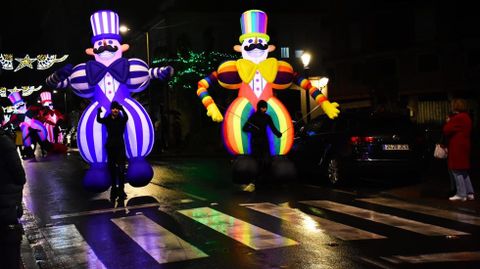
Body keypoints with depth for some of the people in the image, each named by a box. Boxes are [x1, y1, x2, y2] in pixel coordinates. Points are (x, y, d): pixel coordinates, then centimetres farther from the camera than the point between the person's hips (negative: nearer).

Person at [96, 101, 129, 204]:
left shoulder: (122, 119, -5)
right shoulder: (107, 120, 1)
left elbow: (126, 117, -28)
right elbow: (99, 120, -19)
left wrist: (122, 109, -48)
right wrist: (98, 113, -40)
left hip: (120, 146, -2)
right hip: (110, 146, 2)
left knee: (121, 169, -8)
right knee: (112, 168, 9)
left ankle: (121, 190, -6)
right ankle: (114, 188, 20)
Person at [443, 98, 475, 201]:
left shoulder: (458, 118, -18)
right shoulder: (466, 117, 14)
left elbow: (446, 130, -18)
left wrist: (448, 122, -1)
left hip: (457, 149, -10)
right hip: (463, 147, 10)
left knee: (457, 171, -5)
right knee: (464, 171, 15)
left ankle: (461, 194, -4)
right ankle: (469, 193, 17)